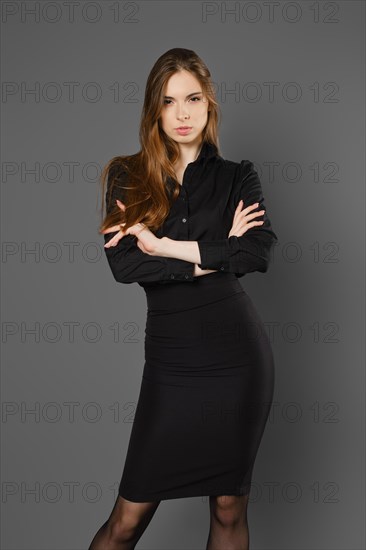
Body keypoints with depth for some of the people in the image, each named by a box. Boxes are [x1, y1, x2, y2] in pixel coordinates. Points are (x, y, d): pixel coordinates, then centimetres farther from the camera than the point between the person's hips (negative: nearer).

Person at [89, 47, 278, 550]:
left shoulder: (237, 178, 7)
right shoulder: (127, 176, 5)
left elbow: (260, 252, -12)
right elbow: (122, 264, -10)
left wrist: (166, 246, -14)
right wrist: (217, 254, -10)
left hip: (237, 352, 1)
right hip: (171, 358, 0)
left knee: (230, 506, 10)